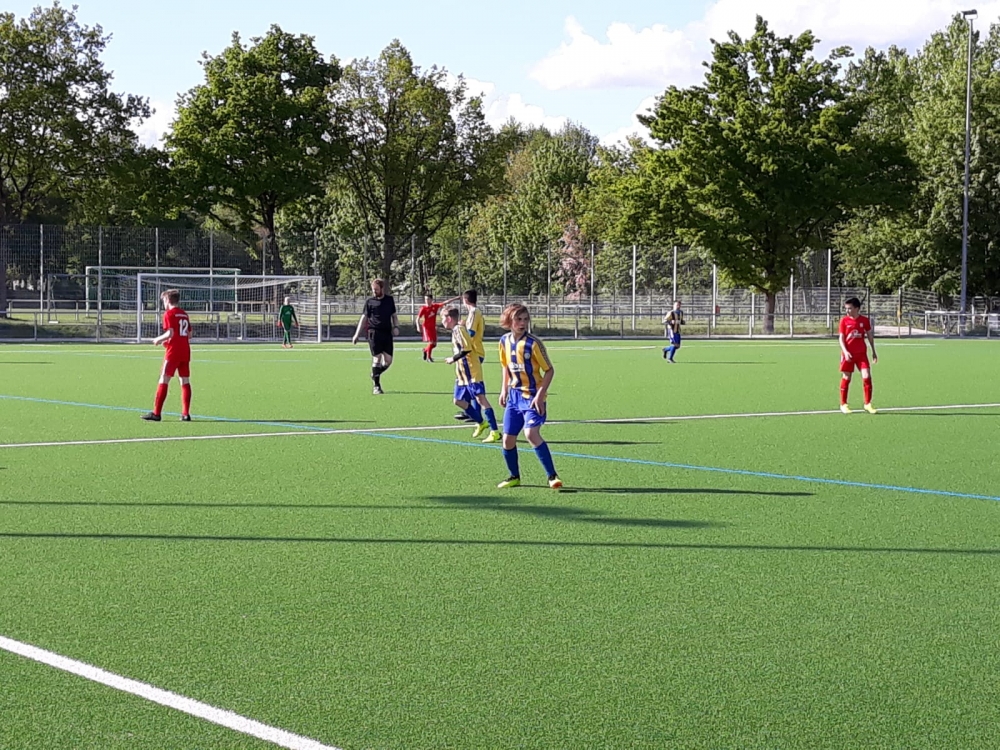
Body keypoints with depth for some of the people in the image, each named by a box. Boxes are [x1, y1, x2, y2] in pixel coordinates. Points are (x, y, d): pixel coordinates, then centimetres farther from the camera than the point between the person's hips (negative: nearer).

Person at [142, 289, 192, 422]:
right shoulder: (184, 314, 15)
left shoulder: (169, 314, -6)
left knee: (164, 380, -4)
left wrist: (158, 339, 0)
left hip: (173, 352, -7)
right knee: (185, 381, 6)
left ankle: (156, 413, -6)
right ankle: (185, 414, 3)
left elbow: (170, 333, -17)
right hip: (185, 351, 7)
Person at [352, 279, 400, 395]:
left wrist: (396, 327, 2)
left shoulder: (389, 300, 11)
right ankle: (376, 386, -2)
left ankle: (375, 375, 26)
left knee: (388, 360, -1)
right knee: (377, 358, -8)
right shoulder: (369, 301, 3)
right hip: (374, 332, -3)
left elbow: (394, 315, 20)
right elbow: (364, 318, 6)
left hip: (387, 333, 3)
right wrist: (357, 334, 3)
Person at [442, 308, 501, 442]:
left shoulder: (459, 329, -12)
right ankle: (481, 423, 23)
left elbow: (466, 349, -22)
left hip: (471, 371, -10)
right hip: (462, 372, 10)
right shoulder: (455, 330, 16)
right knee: (458, 400, 11)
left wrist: (453, 359, -12)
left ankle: (495, 432, -15)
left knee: (480, 398, -13)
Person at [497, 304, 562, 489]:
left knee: (531, 433, -24)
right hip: (514, 395, 6)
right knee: (508, 439, 5)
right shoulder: (504, 341, 2)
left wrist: (540, 395, -18)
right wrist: (504, 390, 12)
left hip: (533, 396, -6)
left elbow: (549, 370, -11)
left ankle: (552, 475, -18)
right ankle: (514, 477, 27)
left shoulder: (533, 343, -15)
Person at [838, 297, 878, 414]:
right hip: (848, 354, -1)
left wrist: (873, 351, 15)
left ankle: (867, 404, 2)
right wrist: (845, 351, -16)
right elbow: (841, 338, -2)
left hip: (861, 353, 1)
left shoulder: (864, 320, 1)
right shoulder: (844, 320, -2)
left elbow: (870, 335, 12)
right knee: (846, 378, 4)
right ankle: (843, 404, 17)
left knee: (867, 377, -8)